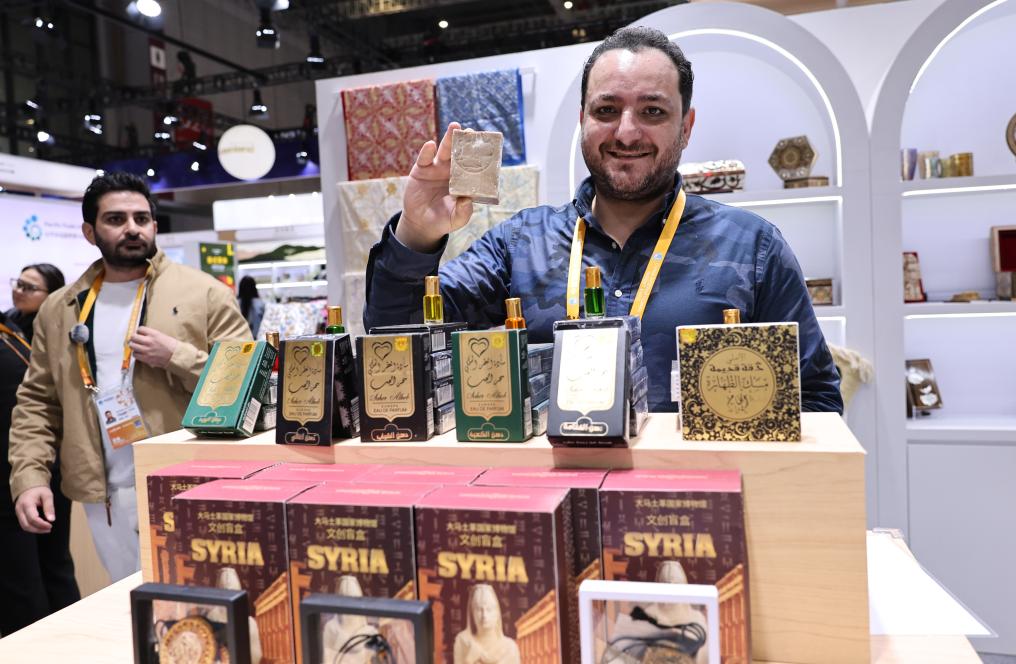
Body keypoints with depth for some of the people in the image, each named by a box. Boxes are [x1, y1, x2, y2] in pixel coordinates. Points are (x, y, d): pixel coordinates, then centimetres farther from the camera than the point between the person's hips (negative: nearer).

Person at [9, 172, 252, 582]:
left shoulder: (204, 293, -3)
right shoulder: (58, 309, 10)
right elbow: (37, 401, 11)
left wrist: (176, 357, -18)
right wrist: (29, 475, 0)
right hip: (106, 498, 3)